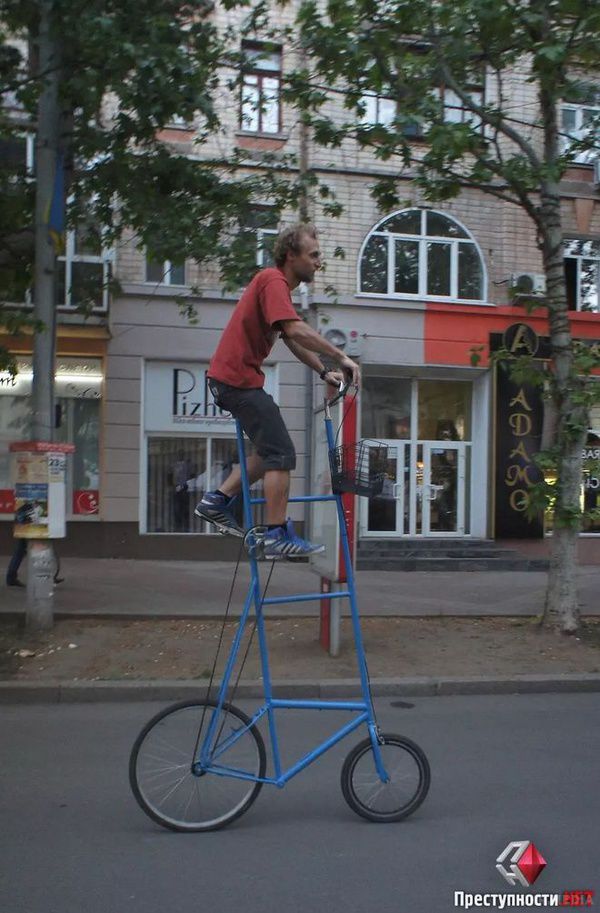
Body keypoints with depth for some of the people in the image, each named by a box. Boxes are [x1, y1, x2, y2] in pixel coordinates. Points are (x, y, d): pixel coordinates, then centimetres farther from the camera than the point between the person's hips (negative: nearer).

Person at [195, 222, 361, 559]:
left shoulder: (277, 284, 18)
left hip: (235, 378, 10)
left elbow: (293, 341, 21)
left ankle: (219, 500, 19)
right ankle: (278, 537, -7)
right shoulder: (274, 281, -14)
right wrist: (341, 357, -24)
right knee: (281, 454, -10)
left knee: (270, 450, 16)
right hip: (239, 379, -10)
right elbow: (297, 331, -28)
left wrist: (324, 372, 12)